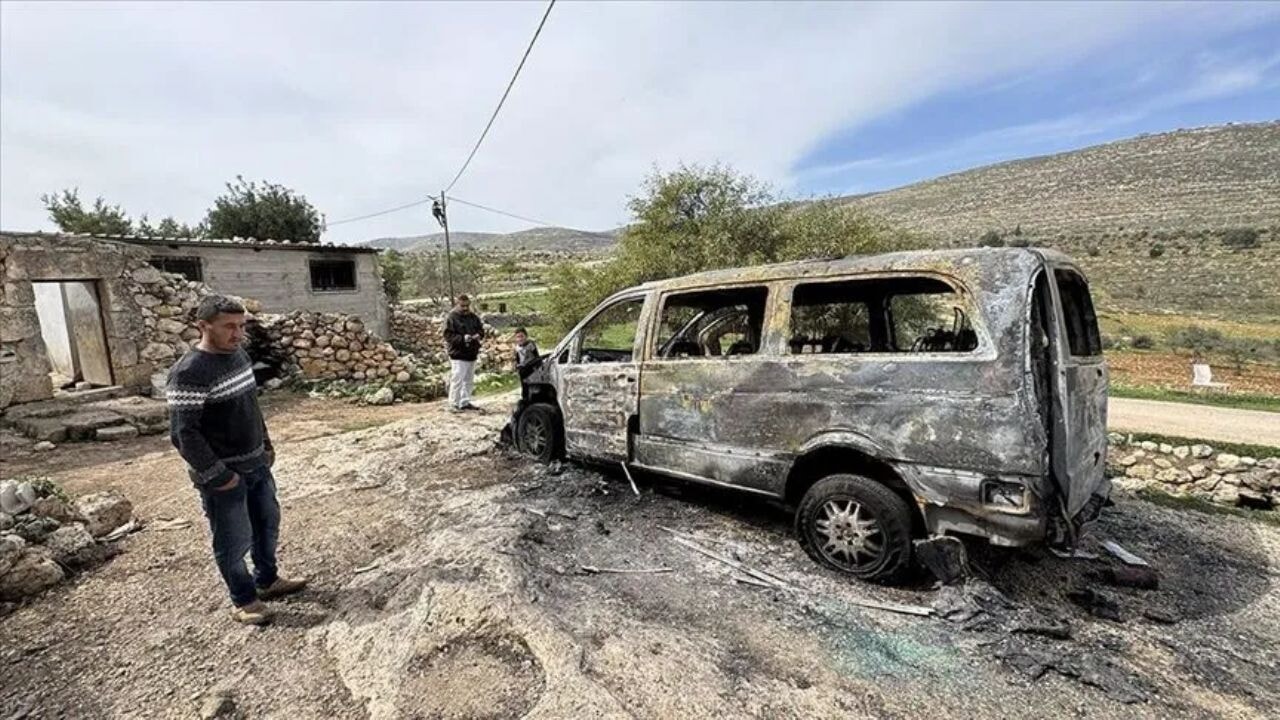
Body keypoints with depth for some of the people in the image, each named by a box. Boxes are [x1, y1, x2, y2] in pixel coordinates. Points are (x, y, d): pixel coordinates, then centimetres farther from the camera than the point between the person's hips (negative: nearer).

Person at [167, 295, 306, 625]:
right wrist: (216, 475, -20)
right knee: (234, 540, 7)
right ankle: (244, 600, 27)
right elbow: (183, 433, -22)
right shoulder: (189, 372, -22)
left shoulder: (239, 354, 3)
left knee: (268, 524, 20)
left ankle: (267, 580, 40)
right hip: (224, 473, -8)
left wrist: (266, 443, 14)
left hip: (256, 463, 8)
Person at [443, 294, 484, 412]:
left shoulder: (473, 317, 10)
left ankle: (465, 402, 24)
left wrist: (478, 335, -7)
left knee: (469, 380, 13)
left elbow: (481, 330, 17)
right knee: (457, 380, -9)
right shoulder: (452, 317, -8)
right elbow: (448, 335, -12)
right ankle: (454, 404, 0)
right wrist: (462, 338, -24)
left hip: (471, 354, 7)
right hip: (458, 355, -7)